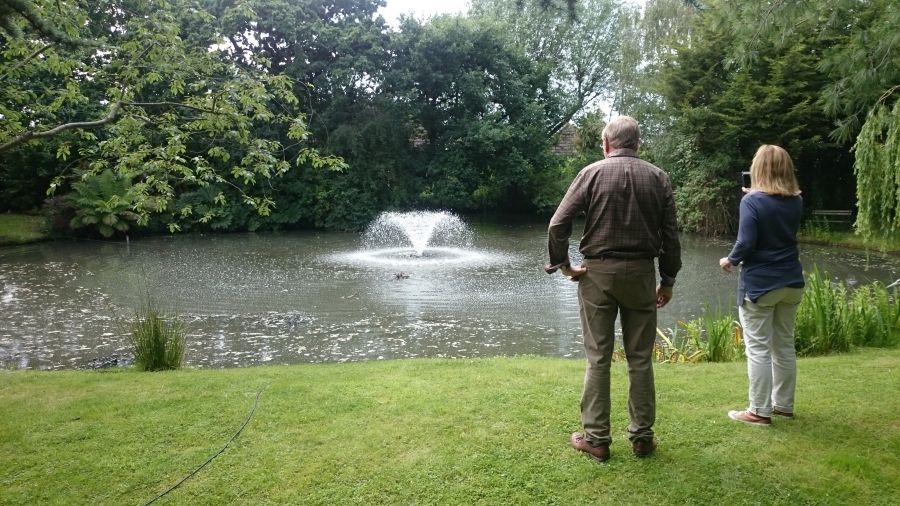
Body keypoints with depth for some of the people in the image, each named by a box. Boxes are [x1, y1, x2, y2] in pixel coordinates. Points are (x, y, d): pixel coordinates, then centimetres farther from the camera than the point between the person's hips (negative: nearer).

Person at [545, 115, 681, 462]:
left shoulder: (592, 173, -3)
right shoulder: (658, 178, 3)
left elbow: (558, 224, -11)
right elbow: (671, 234, 2)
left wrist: (562, 264, 0)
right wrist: (668, 280, 10)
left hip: (598, 273, -2)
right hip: (641, 273, 2)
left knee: (598, 358, 4)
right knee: (640, 359, 9)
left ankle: (596, 439, 9)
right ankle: (642, 437, 18)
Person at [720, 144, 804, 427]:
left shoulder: (752, 201, -14)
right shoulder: (796, 202, 5)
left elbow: (746, 243, -19)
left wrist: (730, 260, 1)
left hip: (759, 284, -6)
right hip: (791, 283, 6)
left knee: (758, 349, 1)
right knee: (784, 346, 15)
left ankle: (760, 412, 6)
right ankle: (784, 405, 25)